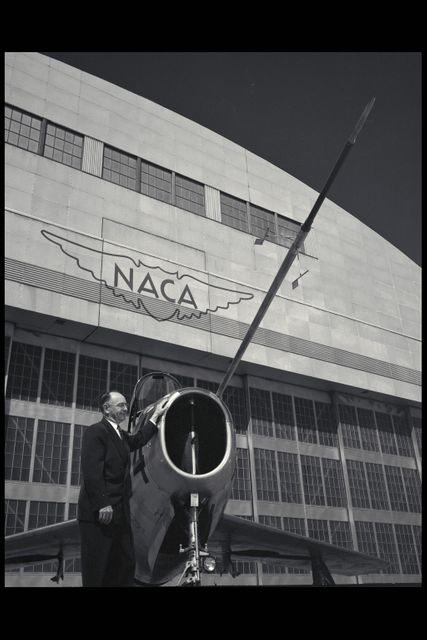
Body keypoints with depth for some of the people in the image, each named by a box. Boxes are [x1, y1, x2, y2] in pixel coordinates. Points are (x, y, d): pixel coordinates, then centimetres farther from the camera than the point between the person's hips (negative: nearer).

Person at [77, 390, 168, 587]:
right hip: (99, 513, -9)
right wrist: (102, 505, -22)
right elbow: (91, 471, -17)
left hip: (119, 513, 9)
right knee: (96, 570, -3)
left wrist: (155, 416, 33)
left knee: (125, 565, 8)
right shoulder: (95, 432, -9)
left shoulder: (121, 436, 18)